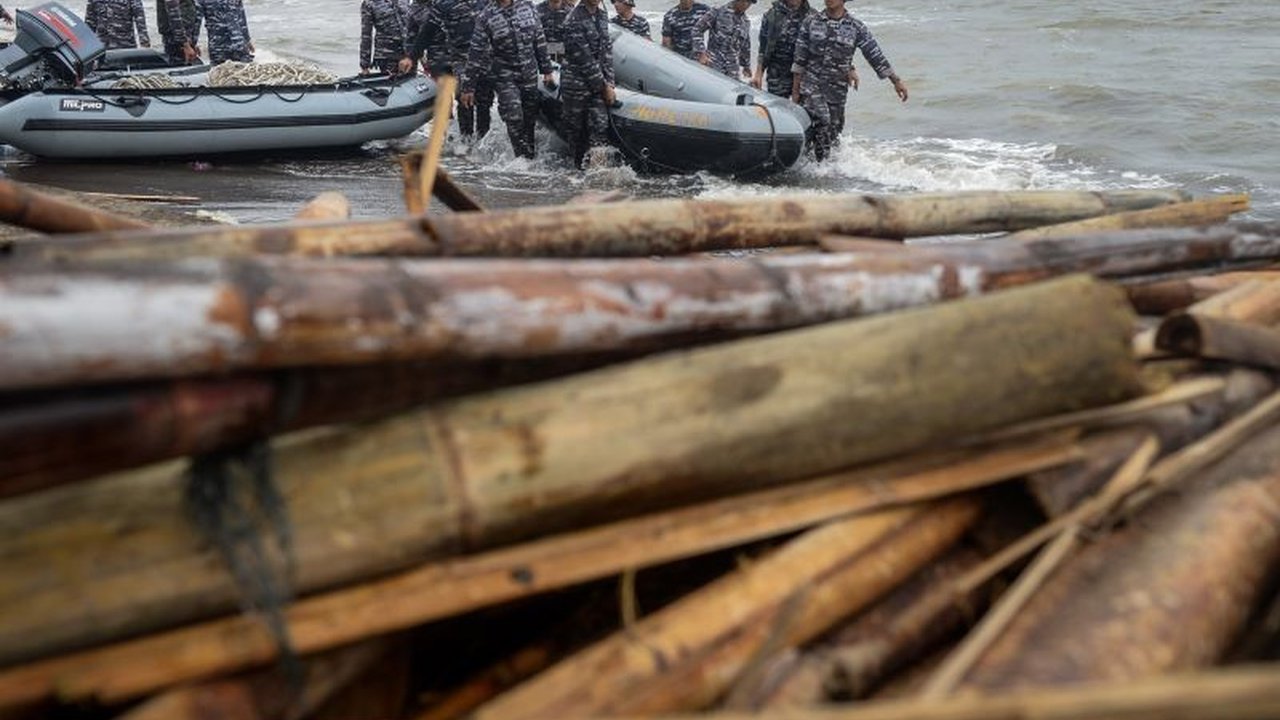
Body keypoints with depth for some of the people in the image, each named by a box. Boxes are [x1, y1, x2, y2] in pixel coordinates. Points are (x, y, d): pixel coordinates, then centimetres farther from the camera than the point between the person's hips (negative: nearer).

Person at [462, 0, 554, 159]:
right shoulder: (486, 18, -10)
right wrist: (468, 87, -9)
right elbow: (475, 53, -8)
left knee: (530, 118, 10)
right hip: (505, 77, -3)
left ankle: (531, 156, 25)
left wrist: (546, 69, 9)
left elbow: (539, 39, 9)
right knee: (514, 119, -13)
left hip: (530, 74, 3)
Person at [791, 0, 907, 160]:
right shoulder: (810, 22, 2)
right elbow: (800, 60, 5)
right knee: (821, 121, -21)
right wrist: (795, 90, 3)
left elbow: (876, 56, 2)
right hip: (811, 86, -2)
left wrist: (896, 81, -1)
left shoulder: (856, 27, 1)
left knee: (834, 132, 5)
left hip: (838, 90, 2)